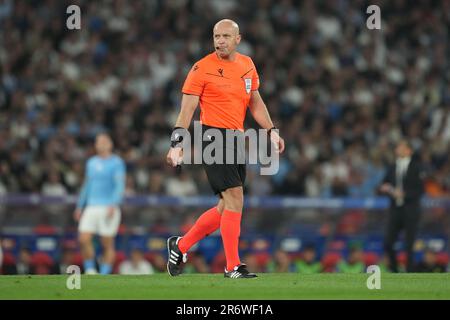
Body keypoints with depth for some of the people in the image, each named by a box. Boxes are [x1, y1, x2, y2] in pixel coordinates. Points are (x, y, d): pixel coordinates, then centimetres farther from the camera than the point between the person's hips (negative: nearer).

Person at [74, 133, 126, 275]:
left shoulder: (116, 162, -1)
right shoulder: (91, 162, 17)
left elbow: (120, 186, -10)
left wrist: (113, 205, -22)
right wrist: (79, 206, 23)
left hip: (108, 208, -5)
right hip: (91, 207, 5)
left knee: (107, 244, -3)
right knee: (84, 239, -9)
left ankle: (104, 275, 1)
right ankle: (90, 270, 2)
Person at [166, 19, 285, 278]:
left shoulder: (247, 65, 12)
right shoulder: (203, 69, -7)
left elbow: (256, 103, 23)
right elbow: (187, 109, -9)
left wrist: (272, 130, 12)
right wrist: (177, 143, -17)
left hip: (237, 139, 7)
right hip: (214, 137, -7)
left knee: (227, 207, 10)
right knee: (234, 199, -15)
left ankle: (181, 245, 26)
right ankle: (233, 266, -10)